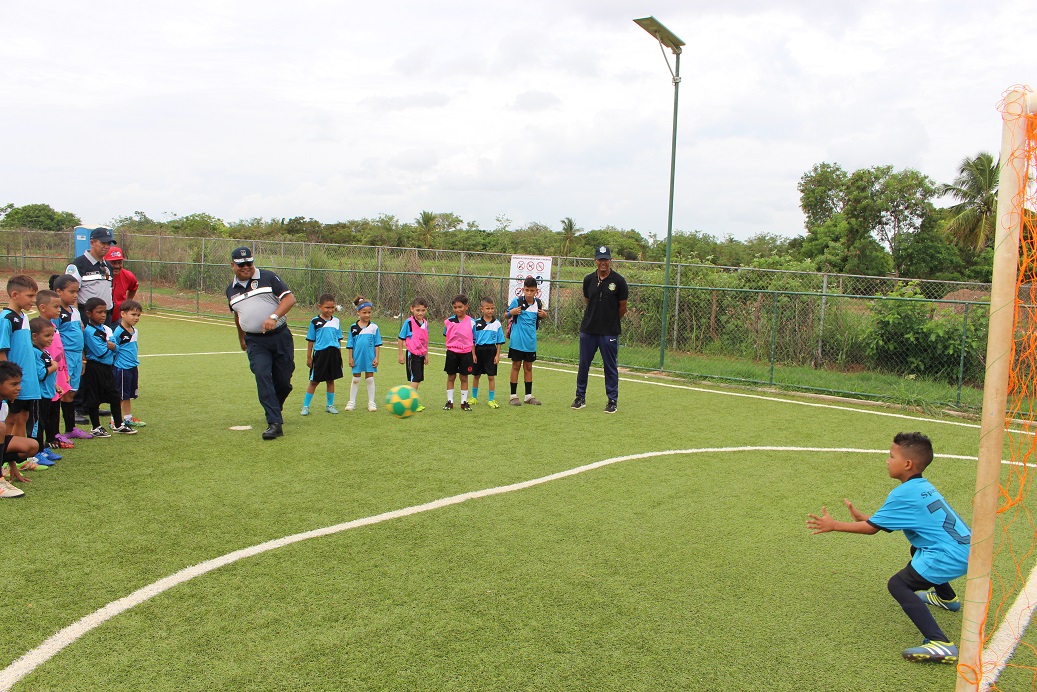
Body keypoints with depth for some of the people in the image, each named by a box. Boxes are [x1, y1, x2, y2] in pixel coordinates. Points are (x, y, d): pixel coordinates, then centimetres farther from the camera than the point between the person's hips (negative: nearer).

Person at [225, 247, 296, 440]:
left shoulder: (269, 278, 0)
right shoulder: (231, 290, 14)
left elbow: (289, 298, -9)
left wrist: (273, 317, -22)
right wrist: (241, 337, 39)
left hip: (280, 336, -2)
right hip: (255, 341, 2)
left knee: (283, 380, 1)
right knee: (262, 376, -18)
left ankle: (274, 409, 32)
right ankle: (274, 423, -18)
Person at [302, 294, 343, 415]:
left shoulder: (336, 321, 6)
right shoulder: (315, 322, -3)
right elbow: (310, 340, 1)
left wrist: (339, 355, 12)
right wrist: (309, 357, 1)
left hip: (334, 354, 3)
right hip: (320, 353, -3)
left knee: (331, 380, 11)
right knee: (314, 381, 1)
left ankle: (330, 405, 22)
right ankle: (305, 406, 10)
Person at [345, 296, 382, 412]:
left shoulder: (374, 327, -3)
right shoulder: (353, 327, -1)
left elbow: (377, 344, 0)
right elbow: (350, 345, 3)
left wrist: (376, 358, -5)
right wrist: (350, 358, 0)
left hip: (370, 358, -1)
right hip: (357, 358, 1)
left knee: (370, 379, 6)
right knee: (356, 379, 11)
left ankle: (371, 402, 15)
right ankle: (352, 401, 21)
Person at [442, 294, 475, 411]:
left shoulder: (471, 322, -2)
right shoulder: (449, 321, -1)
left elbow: (473, 340, 3)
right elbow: (446, 337, 9)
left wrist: (473, 354, 2)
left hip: (466, 353, -1)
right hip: (452, 352, 1)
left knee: (464, 377, 7)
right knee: (451, 377, 7)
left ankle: (464, 402, 15)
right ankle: (449, 401, 16)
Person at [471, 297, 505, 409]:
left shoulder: (497, 323, -2)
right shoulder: (477, 323, -3)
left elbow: (499, 341, 2)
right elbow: (473, 340, 1)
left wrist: (497, 355, -3)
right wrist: (473, 354, -4)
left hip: (491, 350, -1)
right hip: (479, 350, 1)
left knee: (491, 376, 2)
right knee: (476, 375, 13)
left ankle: (491, 400, 12)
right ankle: (474, 397, 28)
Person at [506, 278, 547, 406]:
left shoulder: (538, 303, 2)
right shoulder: (516, 301, -8)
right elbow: (507, 315, 1)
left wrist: (544, 315, -3)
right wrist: (512, 312, -21)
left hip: (531, 341, 4)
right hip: (517, 341, -4)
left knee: (528, 367, 11)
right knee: (516, 365, 2)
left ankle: (529, 395, 19)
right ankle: (513, 395, 9)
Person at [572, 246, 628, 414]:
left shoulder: (618, 281, -7)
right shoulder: (588, 280, 4)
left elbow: (622, 308, 1)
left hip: (609, 332, -3)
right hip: (588, 330, 4)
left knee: (610, 366, 3)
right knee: (583, 364, 8)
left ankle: (612, 400, 14)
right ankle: (580, 397, 20)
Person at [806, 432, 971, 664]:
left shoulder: (903, 494, -16)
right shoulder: (923, 487, 12)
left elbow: (872, 528, -11)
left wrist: (833, 525, -4)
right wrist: (863, 518, 20)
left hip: (950, 556, -10)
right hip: (964, 547, 10)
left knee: (898, 584, -13)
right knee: (917, 552, 37)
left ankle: (940, 644, -24)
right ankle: (947, 598, 60)